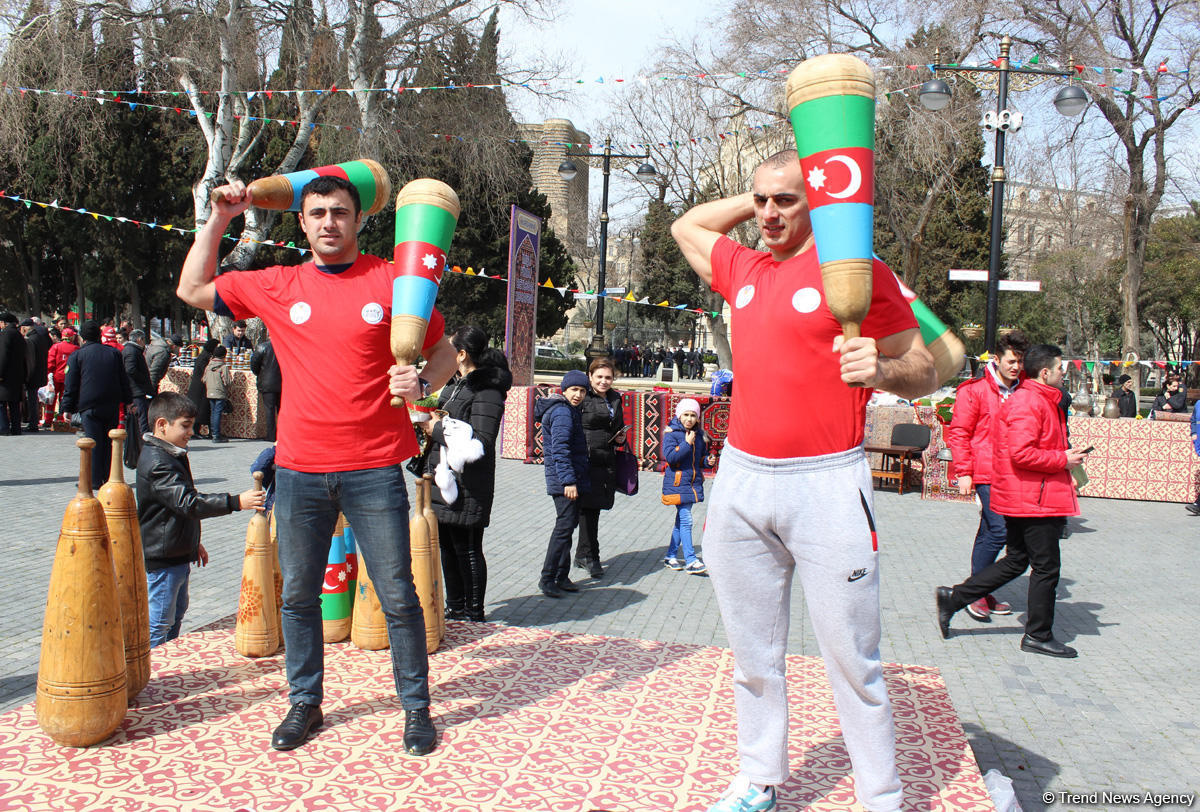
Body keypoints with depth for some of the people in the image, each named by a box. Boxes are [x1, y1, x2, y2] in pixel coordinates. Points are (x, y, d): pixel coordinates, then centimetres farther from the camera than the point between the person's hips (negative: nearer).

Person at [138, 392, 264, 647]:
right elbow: (189, 503, -33)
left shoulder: (174, 456, 12)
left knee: (177, 614, 21)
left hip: (178, 556, 11)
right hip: (161, 560, -11)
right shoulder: (156, 463, -22)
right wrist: (236, 502, -37)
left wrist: (193, 543, 27)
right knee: (158, 625, -2)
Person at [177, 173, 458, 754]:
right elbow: (192, 290, 17)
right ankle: (304, 703, 30)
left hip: (374, 470, -3)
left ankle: (416, 707, 18)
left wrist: (423, 383, -16)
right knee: (298, 595, 13)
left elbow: (443, 351, 5)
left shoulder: (392, 281, -1)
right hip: (299, 471, 3)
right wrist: (217, 221, 11)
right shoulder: (275, 286, 7)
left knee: (397, 597, 3)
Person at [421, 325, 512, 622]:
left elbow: (481, 440, -24)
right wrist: (433, 419, 8)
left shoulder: (487, 390, -15)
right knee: (448, 547, 17)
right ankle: (454, 609, 29)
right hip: (444, 479, 10)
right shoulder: (455, 384, 15)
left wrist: (437, 429, -16)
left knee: (467, 549, 0)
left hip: (467, 485, -10)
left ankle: (474, 615, 11)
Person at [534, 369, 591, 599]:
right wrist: (568, 480, -27)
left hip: (574, 480, 11)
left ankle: (561, 576, 20)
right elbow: (559, 449, -23)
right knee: (565, 526, -10)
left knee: (569, 524, 13)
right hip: (564, 481, -10)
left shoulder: (572, 411, 17)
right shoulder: (562, 412, -15)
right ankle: (547, 578, -4)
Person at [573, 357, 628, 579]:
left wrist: (621, 438, 7)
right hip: (587, 459, -6)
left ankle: (581, 555, 20)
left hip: (608, 460, 6)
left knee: (593, 509, 11)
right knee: (589, 508, -5)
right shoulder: (583, 397, -6)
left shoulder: (616, 399, 15)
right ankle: (591, 557, 3)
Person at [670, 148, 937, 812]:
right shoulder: (742, 268, 14)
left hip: (825, 485, -5)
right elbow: (686, 224, 33)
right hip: (740, 481, 6)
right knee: (752, 653, 14)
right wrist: (756, 198, 20)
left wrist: (881, 369, -26)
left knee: (852, 662, -1)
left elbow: (924, 373, -3)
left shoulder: (858, 271, -3)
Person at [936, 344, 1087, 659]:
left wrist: (1063, 474, 16)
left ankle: (953, 598, 13)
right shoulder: (1028, 402, -16)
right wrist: (1063, 459, -15)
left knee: (1016, 562, 15)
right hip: (1035, 500, -11)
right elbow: (1021, 453, -26)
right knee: (1046, 567, 1)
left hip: (1021, 499, 11)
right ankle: (1038, 635, 12)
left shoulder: (1042, 400, 18)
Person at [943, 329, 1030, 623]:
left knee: (989, 533, 12)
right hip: (986, 473, -6)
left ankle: (979, 593, 20)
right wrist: (964, 472, -10)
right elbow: (958, 432, -5)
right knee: (998, 530, -14)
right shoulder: (975, 390, -5)